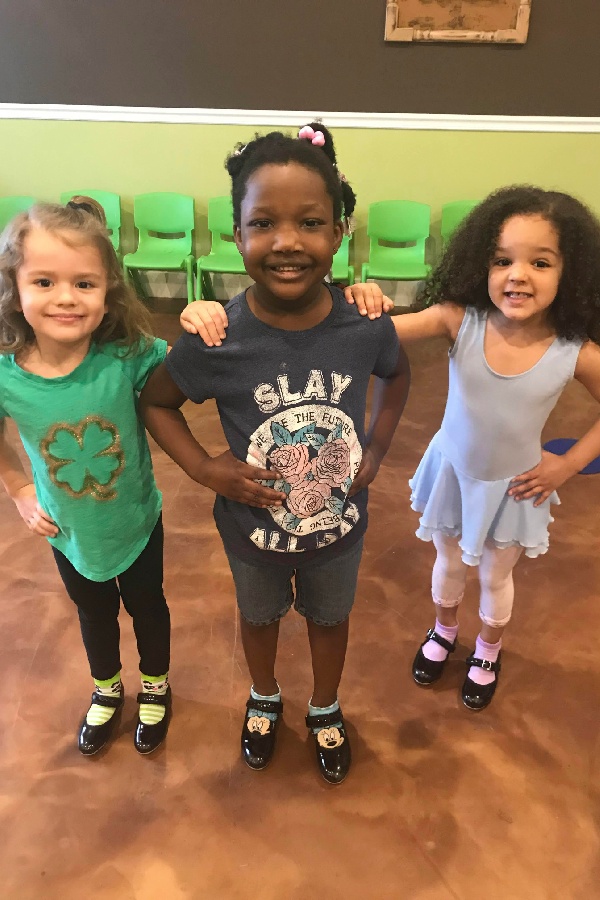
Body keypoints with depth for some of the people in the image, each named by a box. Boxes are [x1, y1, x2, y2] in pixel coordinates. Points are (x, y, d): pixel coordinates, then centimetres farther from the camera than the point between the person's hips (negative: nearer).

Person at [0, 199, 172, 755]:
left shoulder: (129, 355, -29)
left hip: (136, 522, -1)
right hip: (69, 533, 2)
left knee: (147, 606, 25)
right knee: (94, 614, 28)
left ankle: (155, 686, 56)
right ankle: (107, 690, 59)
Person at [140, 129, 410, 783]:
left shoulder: (367, 326, -22)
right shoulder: (214, 340, -27)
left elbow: (396, 374, 2)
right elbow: (154, 402, -9)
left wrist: (376, 450, -7)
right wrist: (206, 470, -20)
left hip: (339, 528, 2)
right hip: (254, 529, -1)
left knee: (330, 620, 27)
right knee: (259, 617, 28)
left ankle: (325, 710, 60)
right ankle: (264, 699, 62)